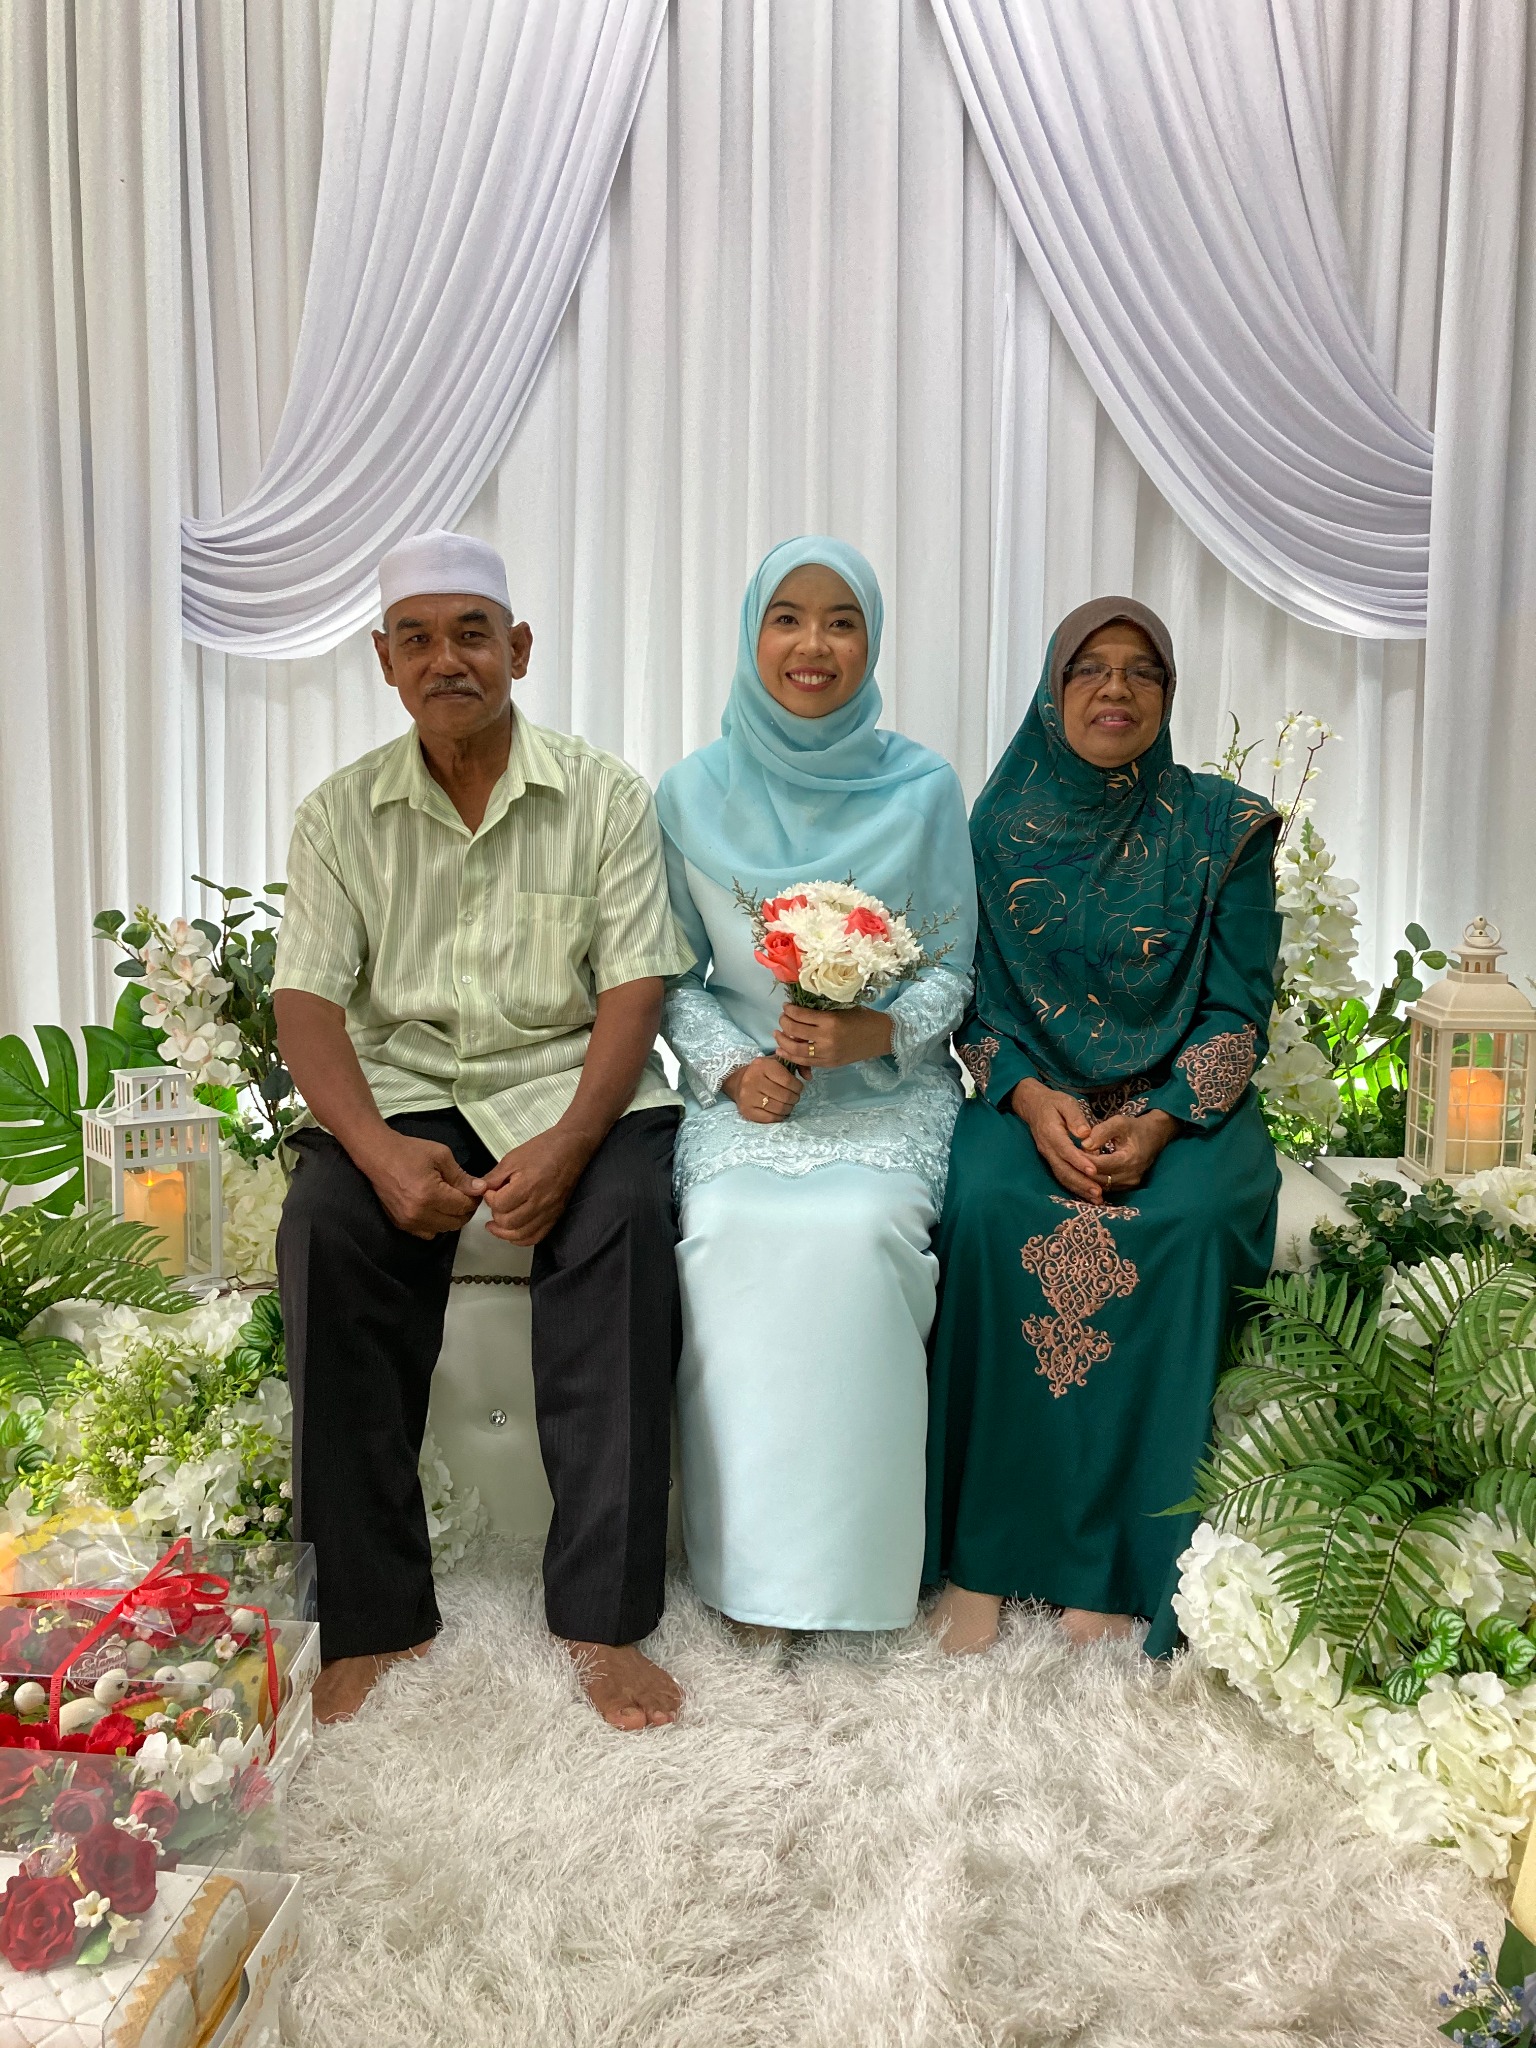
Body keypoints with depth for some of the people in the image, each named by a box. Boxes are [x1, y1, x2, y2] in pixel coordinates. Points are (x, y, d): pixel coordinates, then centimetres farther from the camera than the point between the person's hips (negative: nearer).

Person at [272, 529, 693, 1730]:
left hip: (568, 1079, -1)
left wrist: (566, 1144, -22)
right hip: (400, 1087, 2)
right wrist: (380, 1148, -20)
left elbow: (633, 993, -5)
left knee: (625, 1215, -31)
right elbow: (308, 1003, -1)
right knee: (326, 1226, -28)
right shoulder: (342, 813, 6)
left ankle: (603, 1615, -21)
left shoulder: (604, 797, 2)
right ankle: (375, 1612, -15)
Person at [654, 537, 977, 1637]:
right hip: (747, 1085, 1)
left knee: (858, 1228, -31)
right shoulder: (694, 792, 4)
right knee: (730, 1230, -29)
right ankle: (751, 1557, -10)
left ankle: (853, 1558, -10)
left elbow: (954, 972, 3)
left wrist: (870, 1031, -16)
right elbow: (676, 976, 8)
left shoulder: (922, 788, 1)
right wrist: (731, 1067, -10)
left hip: (890, 1089, -1)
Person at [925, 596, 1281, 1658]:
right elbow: (969, 1001, 4)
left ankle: (1111, 1569, -18)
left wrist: (1160, 1121, -18)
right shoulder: (1000, 825, 6)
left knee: (1177, 1223, -32)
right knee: (987, 1203, -31)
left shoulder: (1224, 826, 3)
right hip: (1031, 1101, 1)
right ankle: (980, 1549, -19)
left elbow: (1238, 1010, -1)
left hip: (1182, 1107, 0)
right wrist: (1030, 1098, -16)